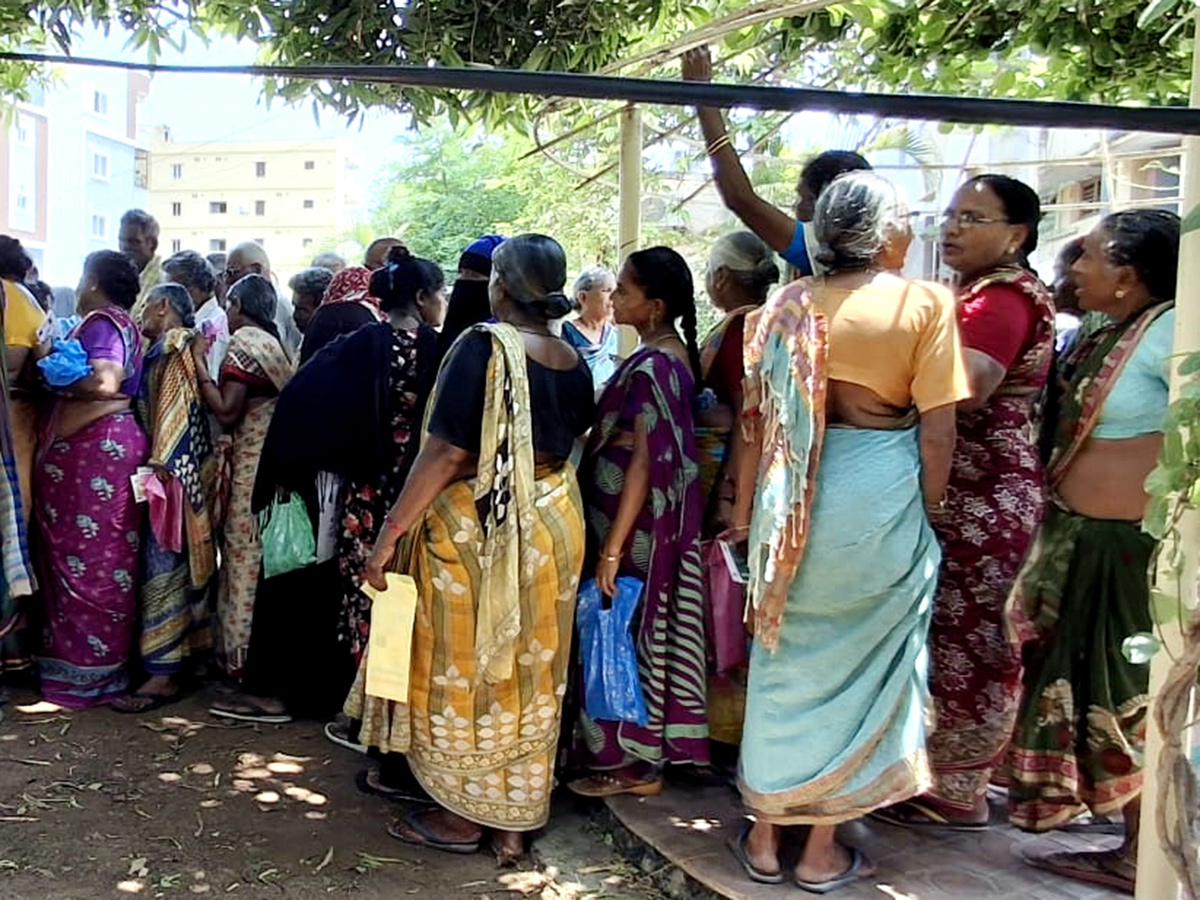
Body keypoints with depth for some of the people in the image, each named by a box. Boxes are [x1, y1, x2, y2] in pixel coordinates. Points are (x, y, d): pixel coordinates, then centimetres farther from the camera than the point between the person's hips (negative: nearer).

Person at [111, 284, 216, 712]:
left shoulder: (176, 344, -9)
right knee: (171, 566, 12)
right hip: (172, 468, 9)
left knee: (164, 566, -7)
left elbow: (175, 412, -15)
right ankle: (179, 658, 20)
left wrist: (161, 467, -18)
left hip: (171, 472, -9)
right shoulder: (164, 348, 19)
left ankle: (164, 674, -4)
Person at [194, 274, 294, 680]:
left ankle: (241, 653, 7)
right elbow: (281, 400, 12)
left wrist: (199, 364, -10)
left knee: (244, 556, 0)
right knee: (266, 557, 13)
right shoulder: (275, 344, 14)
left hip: (248, 464, -8)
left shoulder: (242, 344, -10)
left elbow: (227, 411, -16)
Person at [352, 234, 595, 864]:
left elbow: (446, 453, -21)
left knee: (464, 668, 10)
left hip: (478, 527, -6)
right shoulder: (574, 363, 3)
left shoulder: (484, 347, -16)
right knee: (531, 675, 14)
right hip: (557, 522, 6)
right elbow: (566, 444, 10)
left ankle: (462, 816, 23)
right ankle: (514, 819, 26)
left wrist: (391, 532, -17)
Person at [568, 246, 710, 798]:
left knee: (626, 633, 3)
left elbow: (643, 462, -23)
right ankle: (647, 750, 30)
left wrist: (611, 548, -21)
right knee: (647, 631, 17)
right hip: (663, 521, 9)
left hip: (637, 526, -9)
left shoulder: (650, 367, -20)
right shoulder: (676, 355, 8)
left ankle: (632, 762, 17)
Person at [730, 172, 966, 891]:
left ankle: (765, 838, 27)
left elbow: (755, 421, 4)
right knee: (861, 669, 11)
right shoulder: (925, 303, -5)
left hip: (793, 503, 3)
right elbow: (937, 431, -8)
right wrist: (926, 518, 2)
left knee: (783, 663, 15)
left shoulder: (787, 306, 4)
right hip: (882, 499, -3)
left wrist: (746, 514, 11)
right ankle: (823, 851, 22)